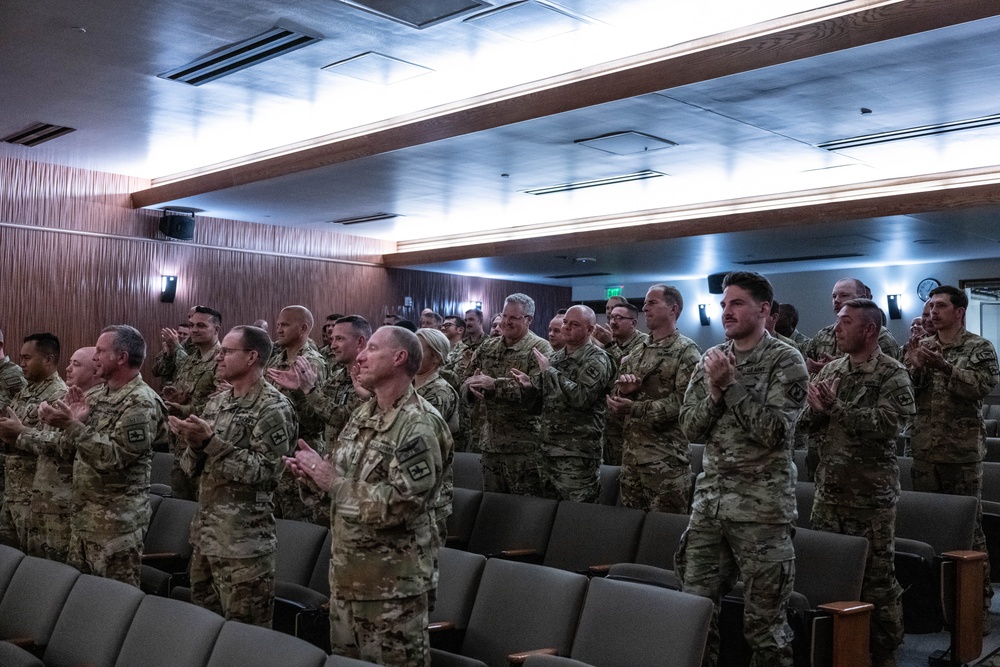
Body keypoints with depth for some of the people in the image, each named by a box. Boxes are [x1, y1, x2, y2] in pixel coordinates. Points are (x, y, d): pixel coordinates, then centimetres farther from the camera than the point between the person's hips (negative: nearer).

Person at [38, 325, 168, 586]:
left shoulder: (141, 403, -16)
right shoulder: (95, 395, 9)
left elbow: (114, 457, -23)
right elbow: (69, 447, 11)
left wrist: (72, 425, -24)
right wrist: (71, 420, -8)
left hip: (116, 517, -8)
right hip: (83, 511, 8)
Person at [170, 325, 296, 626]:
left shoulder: (273, 408, -12)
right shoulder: (216, 402, 11)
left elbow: (263, 471, -20)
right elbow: (192, 468, 12)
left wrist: (210, 441, -21)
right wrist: (192, 443, -10)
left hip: (244, 542, -7)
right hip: (204, 534, 8)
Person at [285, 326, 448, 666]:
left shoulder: (419, 425, -19)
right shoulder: (364, 413, 8)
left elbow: (402, 504, -28)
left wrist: (333, 482, -21)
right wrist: (317, 471, -4)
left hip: (392, 580, -9)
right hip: (346, 568, 9)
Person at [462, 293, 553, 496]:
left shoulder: (540, 348, -7)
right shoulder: (487, 347, 12)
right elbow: (465, 386, 12)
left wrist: (494, 385, -26)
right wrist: (472, 387, -12)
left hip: (524, 446, -6)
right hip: (490, 443, 6)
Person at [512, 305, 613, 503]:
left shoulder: (597, 359, -10)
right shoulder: (556, 357, 14)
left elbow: (582, 397, -24)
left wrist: (549, 371, -17)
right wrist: (530, 384, 1)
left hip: (578, 454, -8)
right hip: (549, 448, 8)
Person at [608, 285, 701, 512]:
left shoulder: (686, 351, -5)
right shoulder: (636, 352, 16)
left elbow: (683, 400, -16)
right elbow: (616, 396, 18)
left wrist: (635, 409, -20)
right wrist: (623, 389, -6)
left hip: (666, 457, -7)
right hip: (631, 453, 7)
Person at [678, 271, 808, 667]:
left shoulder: (786, 362, -5)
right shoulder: (711, 359, 10)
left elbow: (774, 431, -16)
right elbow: (690, 427, 6)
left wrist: (731, 385, -16)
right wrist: (713, 391, -10)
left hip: (762, 505, -5)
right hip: (709, 498, 5)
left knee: (763, 621, 3)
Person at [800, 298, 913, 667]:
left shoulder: (892, 374, -7)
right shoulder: (831, 370, 10)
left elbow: (888, 423, -23)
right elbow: (805, 421, 10)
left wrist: (836, 407, -25)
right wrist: (816, 409, -12)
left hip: (871, 494, -6)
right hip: (829, 488, 6)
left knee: (876, 575, 3)